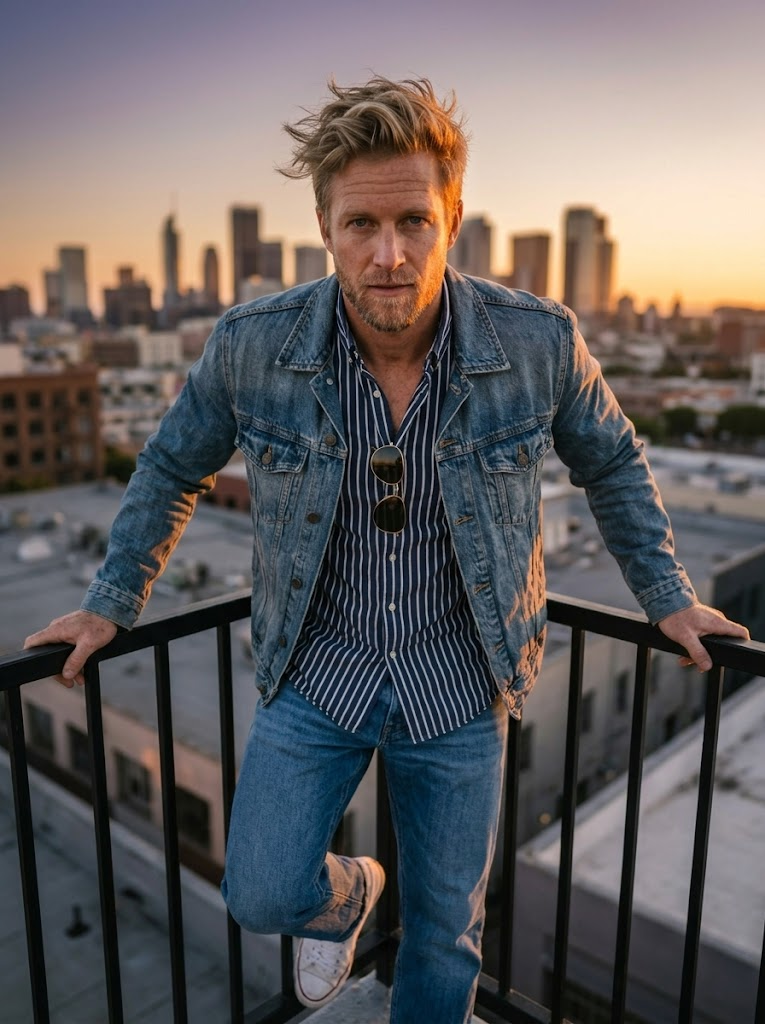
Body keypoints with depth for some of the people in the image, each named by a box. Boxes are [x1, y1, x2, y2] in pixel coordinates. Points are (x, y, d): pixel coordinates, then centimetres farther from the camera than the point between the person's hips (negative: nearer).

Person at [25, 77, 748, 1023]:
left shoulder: (539, 342, -16)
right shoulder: (250, 346, -15)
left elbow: (613, 463, 4)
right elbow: (171, 469, 4)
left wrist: (667, 597, 5)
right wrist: (110, 605, 6)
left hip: (459, 680, 1)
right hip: (316, 666, 0)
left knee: (446, 933, 15)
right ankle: (342, 895, 33)